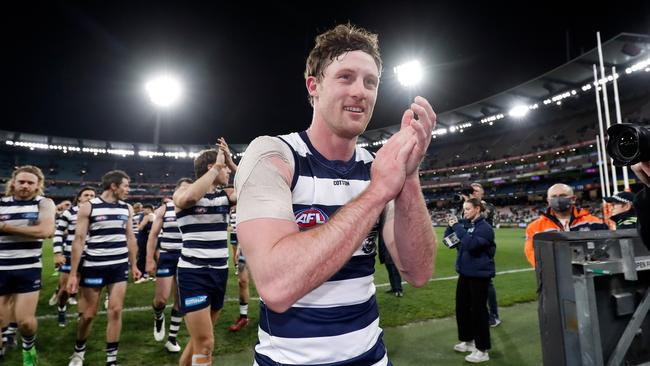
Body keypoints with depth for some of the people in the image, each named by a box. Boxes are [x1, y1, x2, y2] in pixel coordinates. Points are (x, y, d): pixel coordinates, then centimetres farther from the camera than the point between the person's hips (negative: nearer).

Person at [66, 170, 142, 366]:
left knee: (115, 311, 3)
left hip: (120, 266, 3)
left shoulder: (127, 208, 5)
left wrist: (133, 265, 13)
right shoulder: (88, 207, -7)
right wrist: (73, 273, -8)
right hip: (93, 267, -3)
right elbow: (78, 240, -7)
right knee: (88, 313, 9)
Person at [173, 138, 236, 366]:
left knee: (200, 339, 20)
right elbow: (188, 198, -34)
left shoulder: (225, 195, 6)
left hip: (220, 272, 6)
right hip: (193, 274, -6)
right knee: (205, 344, -6)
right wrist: (217, 167, -25)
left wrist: (232, 163, -5)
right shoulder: (183, 193, -9)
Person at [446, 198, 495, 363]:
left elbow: (471, 244, -31)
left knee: (478, 310, 1)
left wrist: (457, 227, -25)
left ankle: (482, 350, 15)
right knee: (461, 307, 16)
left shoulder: (484, 227, -16)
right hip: (465, 273, 8)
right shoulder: (465, 224, 7)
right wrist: (451, 226, -6)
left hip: (479, 275, -8)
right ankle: (467, 341, 34)